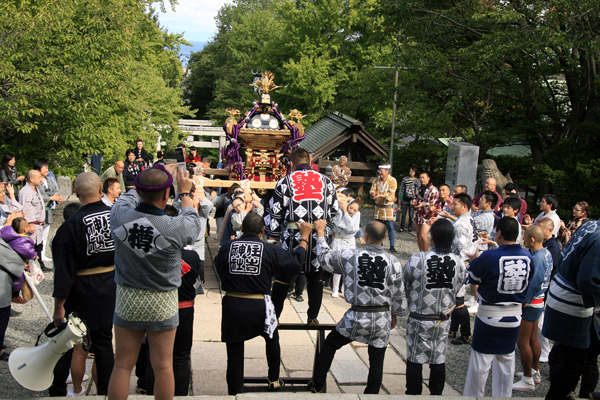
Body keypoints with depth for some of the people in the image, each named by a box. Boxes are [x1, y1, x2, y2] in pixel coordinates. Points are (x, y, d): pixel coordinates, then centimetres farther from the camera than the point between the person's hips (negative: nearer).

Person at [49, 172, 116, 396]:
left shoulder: (72, 225, -19)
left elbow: (64, 270, -16)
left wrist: (59, 305, -10)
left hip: (81, 292, -4)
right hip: (110, 289, 4)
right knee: (103, 342, 13)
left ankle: (57, 392, 23)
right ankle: (105, 392, 21)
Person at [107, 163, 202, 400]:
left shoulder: (119, 216, -16)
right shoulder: (175, 228, -23)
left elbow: (129, 197, 8)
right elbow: (193, 222, 2)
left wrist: (154, 178, 18)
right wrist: (185, 192, 15)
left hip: (126, 300, 2)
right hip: (162, 303, -2)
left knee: (122, 366, 13)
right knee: (163, 366, 11)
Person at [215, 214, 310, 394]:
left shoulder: (226, 248, -2)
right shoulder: (270, 250, -5)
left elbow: (219, 270, 16)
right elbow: (296, 262, 4)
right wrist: (304, 237, 16)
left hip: (232, 305, 0)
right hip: (259, 306, 0)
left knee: (235, 354, 9)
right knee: (272, 339, 28)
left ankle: (234, 393, 17)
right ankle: (274, 380, 41)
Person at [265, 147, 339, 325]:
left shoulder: (285, 182, 4)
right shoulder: (325, 181, 11)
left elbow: (275, 214, 4)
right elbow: (334, 212, 14)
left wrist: (272, 236, 11)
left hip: (292, 237, -1)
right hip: (319, 237, 2)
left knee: (282, 277, 11)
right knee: (315, 277, 15)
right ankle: (313, 317, 20)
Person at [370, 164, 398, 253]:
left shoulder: (392, 181, -10)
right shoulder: (376, 180, 7)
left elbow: (391, 194, -19)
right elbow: (372, 189, 2)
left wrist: (380, 195, -30)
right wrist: (373, 193, -22)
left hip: (388, 207, -5)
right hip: (378, 207, 5)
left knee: (390, 227, -4)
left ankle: (392, 246, 2)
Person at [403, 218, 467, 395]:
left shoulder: (416, 260, -20)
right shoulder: (459, 263, -9)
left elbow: (404, 287, -7)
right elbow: (457, 290, 3)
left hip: (418, 320, -3)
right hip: (443, 321, 3)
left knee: (415, 360, 9)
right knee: (439, 361, 16)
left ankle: (413, 393, 18)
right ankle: (436, 393, 27)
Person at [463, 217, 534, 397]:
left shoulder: (489, 257, -21)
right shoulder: (527, 256, -5)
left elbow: (472, 277, -7)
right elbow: (528, 281, 8)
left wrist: (474, 260, 11)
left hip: (489, 316, -5)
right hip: (514, 316, 5)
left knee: (481, 362, 7)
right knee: (506, 361, 17)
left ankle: (472, 395, 19)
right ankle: (503, 395, 29)